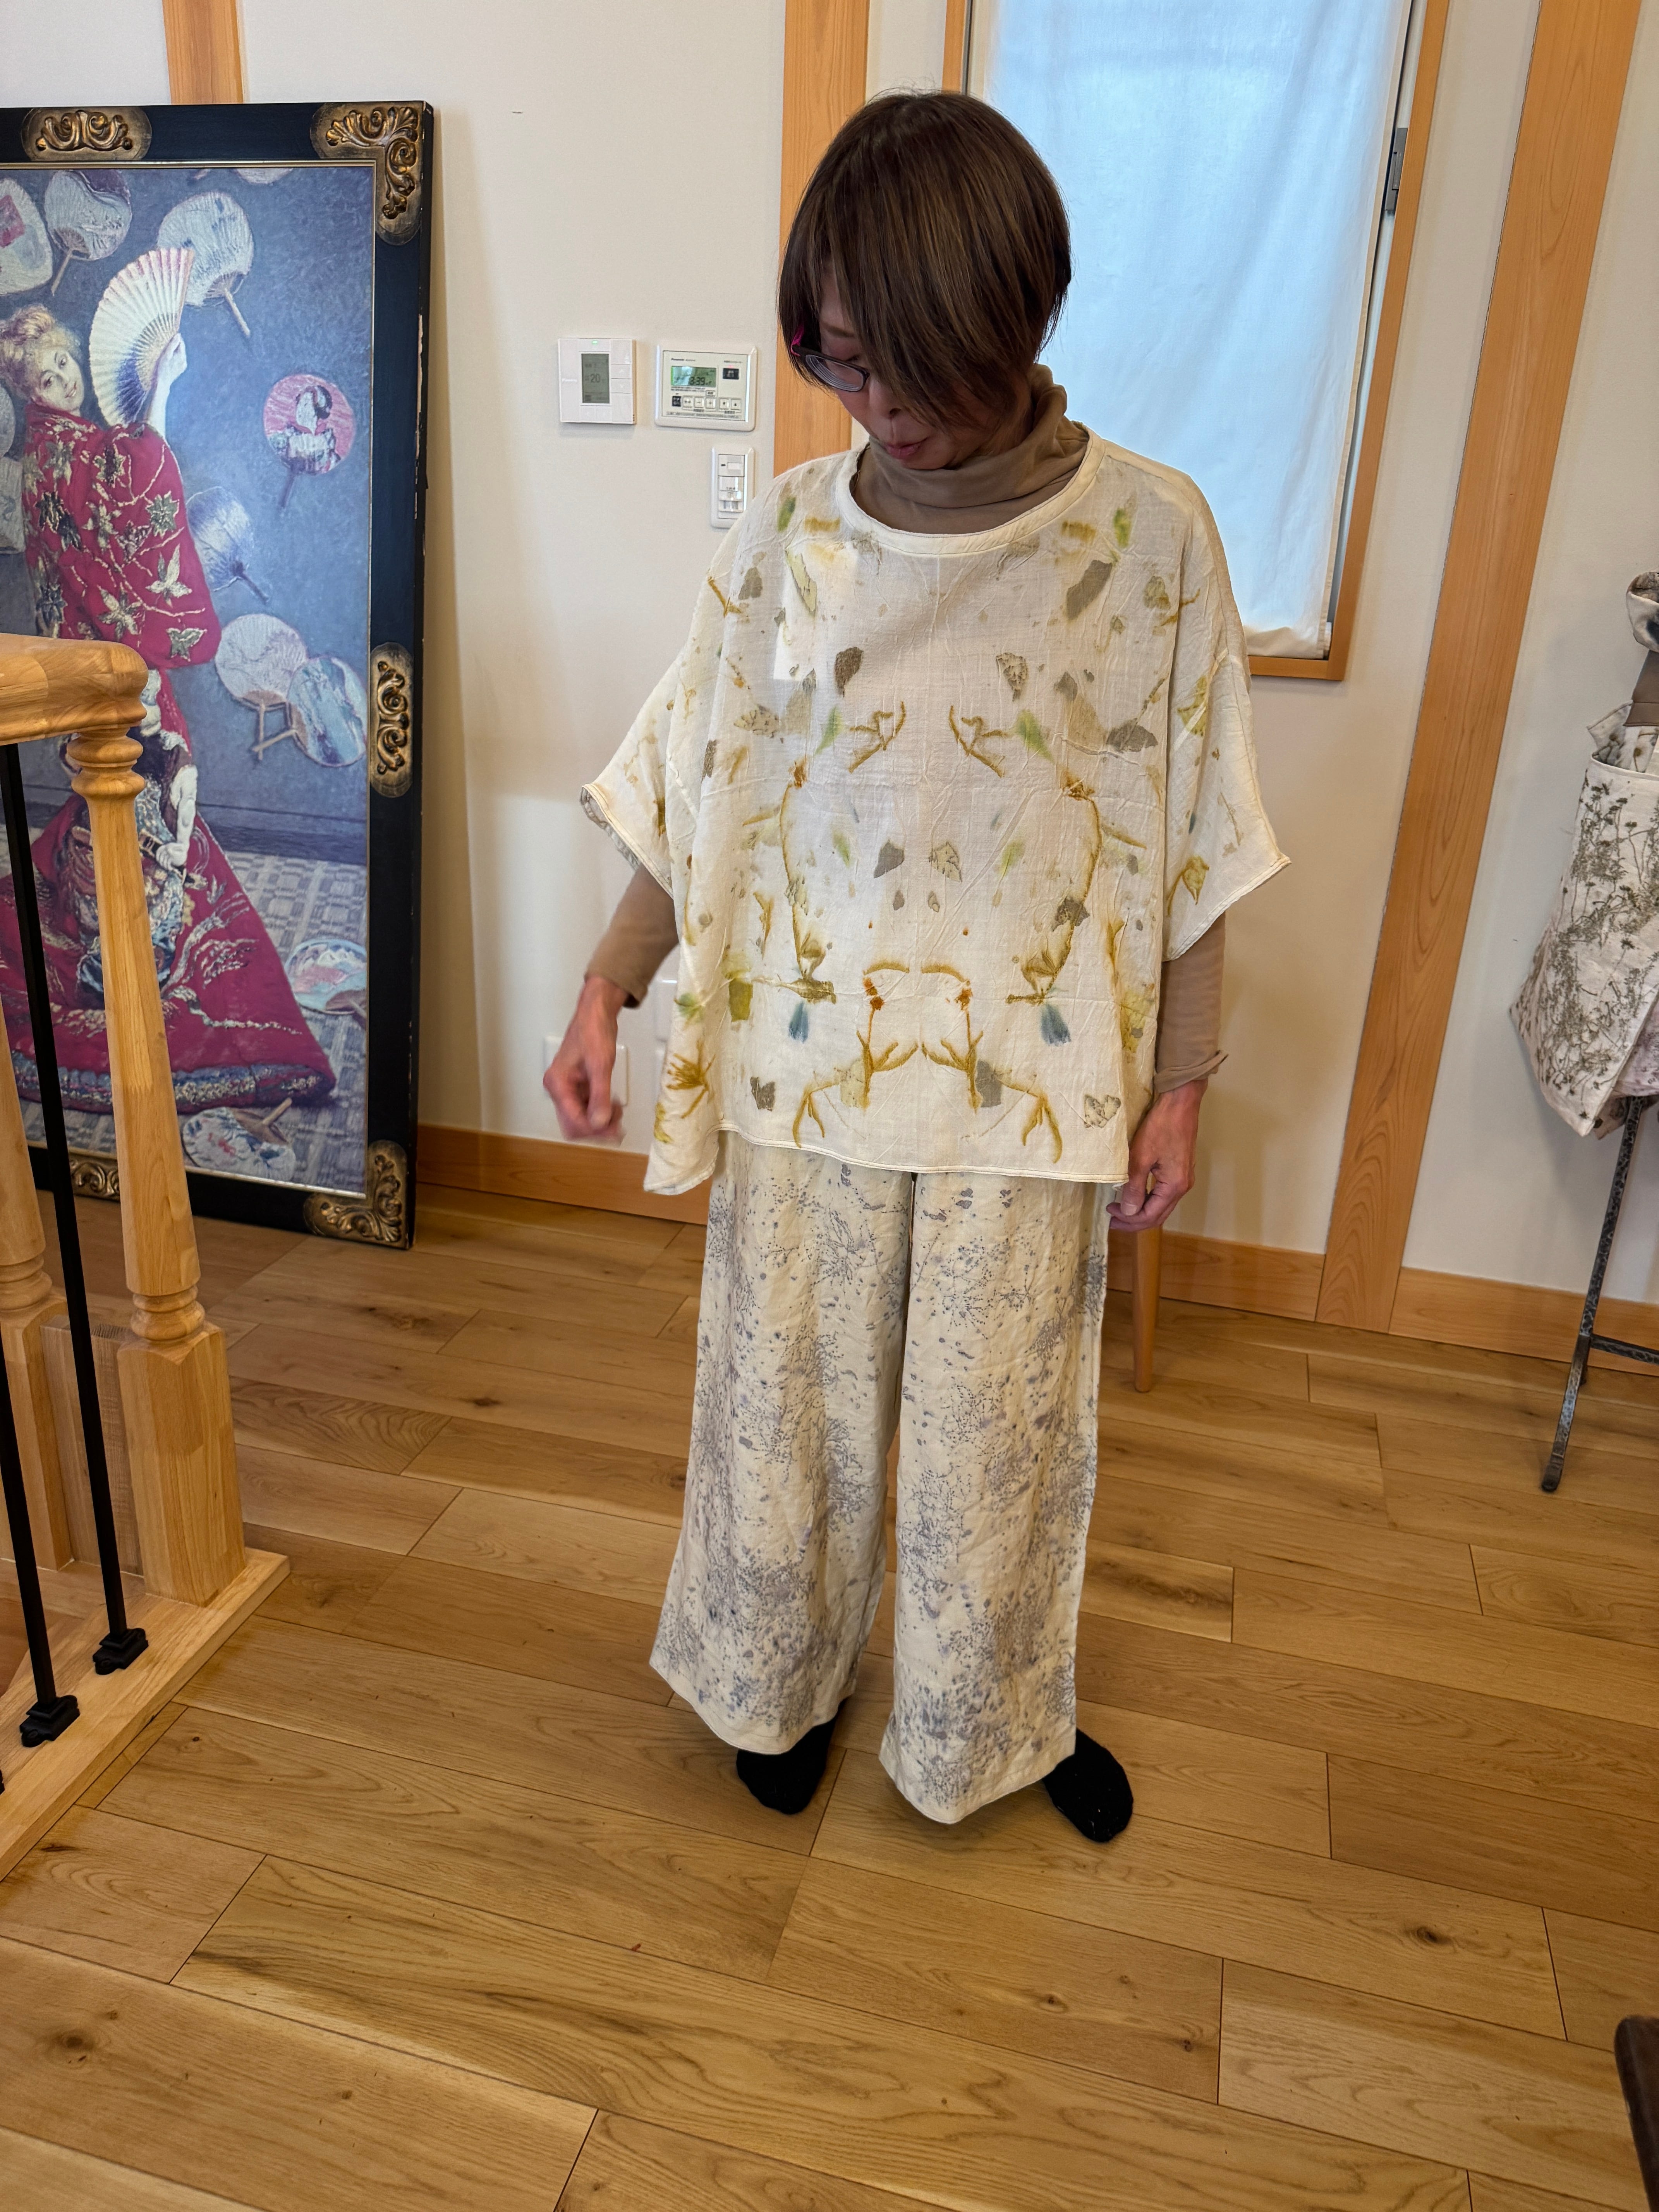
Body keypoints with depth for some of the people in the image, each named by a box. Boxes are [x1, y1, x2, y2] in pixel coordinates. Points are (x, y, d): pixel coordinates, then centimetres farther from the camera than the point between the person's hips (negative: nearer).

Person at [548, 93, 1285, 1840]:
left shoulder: (1152, 538, -8)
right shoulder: (788, 538, -2)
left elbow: (1190, 844, -3)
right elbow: (696, 793, 4)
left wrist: (1180, 1076, -2)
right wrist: (608, 985, -6)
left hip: (1023, 1089, -1)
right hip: (803, 1069, 2)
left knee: (999, 1429, 14)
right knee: (790, 1402, 16)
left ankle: (997, 1715, 42)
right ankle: (786, 1677, 44)